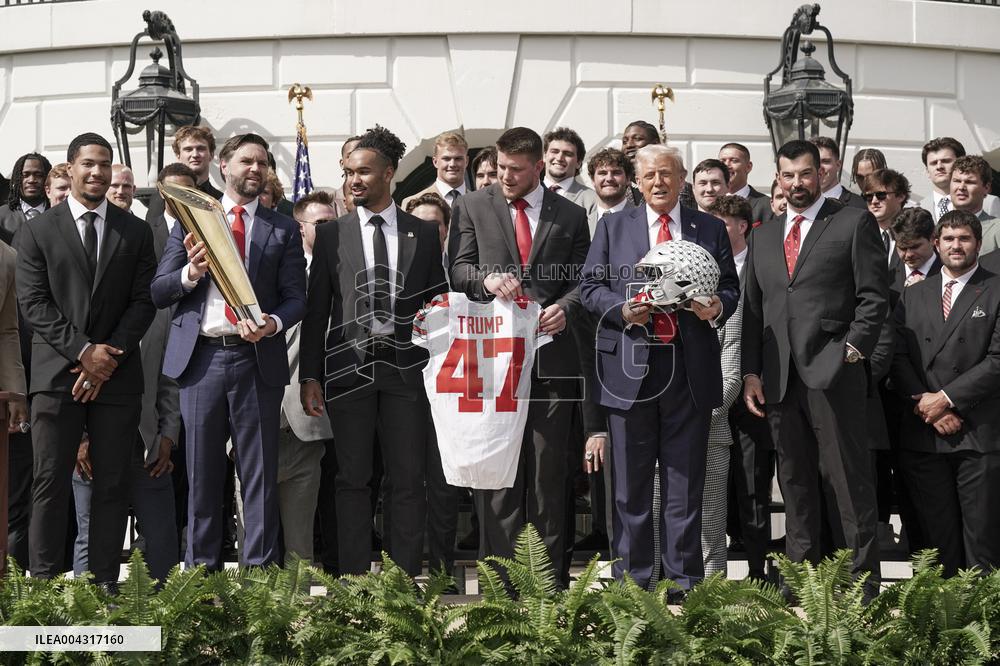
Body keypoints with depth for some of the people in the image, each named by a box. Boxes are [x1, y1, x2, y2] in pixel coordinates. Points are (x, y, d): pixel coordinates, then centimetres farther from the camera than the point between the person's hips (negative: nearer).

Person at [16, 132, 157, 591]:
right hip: (56, 374, -1)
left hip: (118, 375, 1)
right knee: (51, 483, -2)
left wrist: (109, 356, -8)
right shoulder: (37, 231, 7)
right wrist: (83, 350, -11)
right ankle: (44, 584, 3)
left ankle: (105, 586, 7)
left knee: (112, 484, 2)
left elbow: (143, 302, 5)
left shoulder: (135, 232, 11)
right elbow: (33, 303, -1)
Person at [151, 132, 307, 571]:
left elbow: (296, 298, 4)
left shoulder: (283, 230, 11)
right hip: (201, 358, 1)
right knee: (201, 474, 5)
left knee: (260, 476, 0)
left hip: (257, 359, 0)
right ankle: (201, 572, 13)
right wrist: (191, 272, -12)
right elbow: (158, 293, 8)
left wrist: (274, 323, -17)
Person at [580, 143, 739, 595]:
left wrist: (717, 307, -10)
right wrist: (623, 309, -12)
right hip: (630, 366, 0)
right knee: (631, 484, 4)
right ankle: (632, 581, 13)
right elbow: (590, 286, 7)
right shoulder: (613, 227, 11)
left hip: (690, 368, 0)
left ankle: (684, 582, 12)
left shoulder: (711, 230, 12)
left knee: (686, 483, 4)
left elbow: (731, 287, 13)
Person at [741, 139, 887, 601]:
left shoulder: (855, 224, 4)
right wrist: (750, 372, 7)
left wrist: (853, 350, -11)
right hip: (779, 380, 5)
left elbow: (874, 296, -1)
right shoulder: (762, 236, 18)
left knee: (848, 482, -3)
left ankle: (863, 581, 2)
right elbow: (752, 309, 16)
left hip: (833, 373, -5)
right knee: (794, 484, 9)